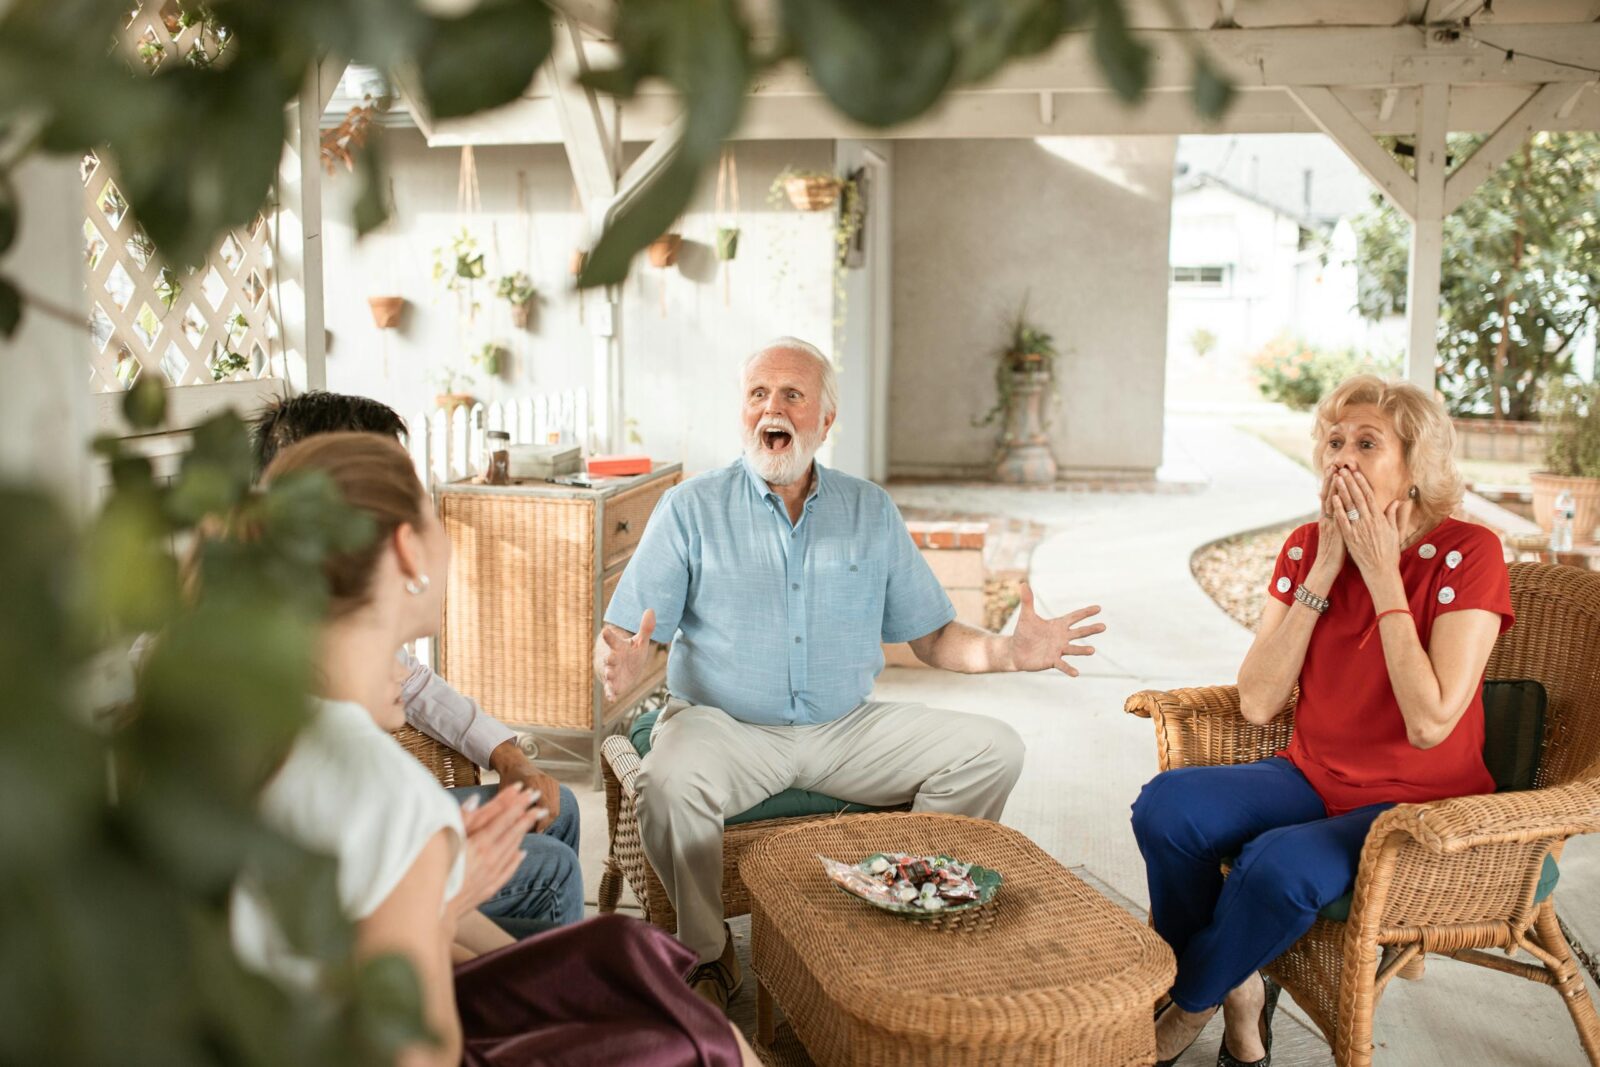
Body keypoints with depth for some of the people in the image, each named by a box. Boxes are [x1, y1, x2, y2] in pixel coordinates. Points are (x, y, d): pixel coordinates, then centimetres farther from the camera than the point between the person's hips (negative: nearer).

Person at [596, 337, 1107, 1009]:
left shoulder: (872, 511, 9)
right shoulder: (691, 509, -1)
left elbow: (931, 636, 9)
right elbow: (622, 638, -6)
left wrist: (1007, 652, -12)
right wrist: (621, 663, -31)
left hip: (847, 728, 3)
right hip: (724, 724, -3)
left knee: (991, 749, -13)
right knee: (671, 782, -35)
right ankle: (708, 955, -7)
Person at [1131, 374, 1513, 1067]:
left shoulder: (1467, 554, -13)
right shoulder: (1307, 546, 1)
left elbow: (1430, 723, -22)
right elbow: (1256, 704, -7)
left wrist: (1382, 575, -20)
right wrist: (1324, 571, -13)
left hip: (1418, 806, -4)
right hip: (1313, 778, 5)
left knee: (1279, 866, -33)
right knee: (1167, 805, -23)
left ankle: (1191, 1005, -3)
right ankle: (1232, 991, -1)